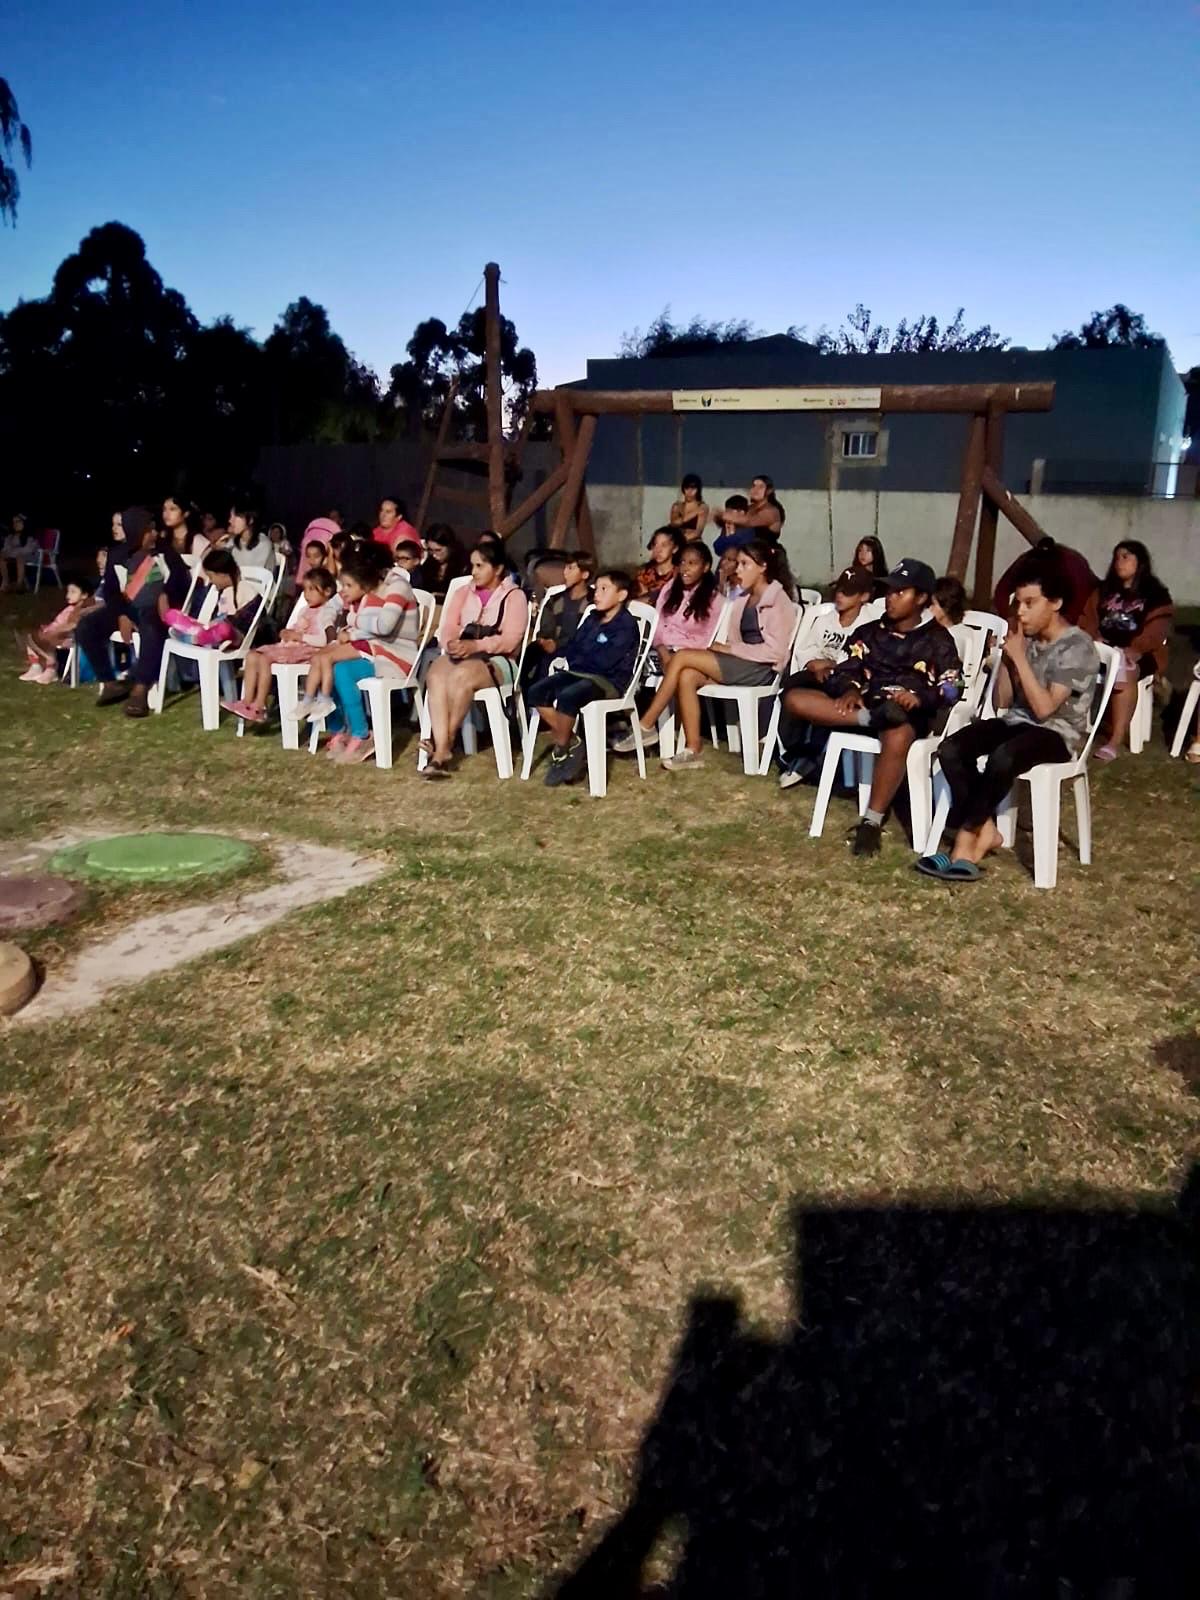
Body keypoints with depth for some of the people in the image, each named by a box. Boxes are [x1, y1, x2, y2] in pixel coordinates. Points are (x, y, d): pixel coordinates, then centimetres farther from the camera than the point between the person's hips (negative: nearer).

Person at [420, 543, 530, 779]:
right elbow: (447, 629, 9)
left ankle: (443, 744, -27)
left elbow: (510, 640, -9)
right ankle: (441, 751, -41)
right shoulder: (462, 593, 21)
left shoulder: (514, 596, 5)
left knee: (461, 676, -37)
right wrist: (452, 643, -15)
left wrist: (475, 646, -23)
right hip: (460, 655, 4)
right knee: (435, 675, -32)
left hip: (497, 660, -4)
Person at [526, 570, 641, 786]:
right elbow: (571, 645, 15)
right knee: (535, 692, -12)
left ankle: (561, 751, -14)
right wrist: (560, 660, -8)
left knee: (567, 697, -35)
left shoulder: (626, 626, -10)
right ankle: (572, 743, -5)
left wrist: (569, 663, -9)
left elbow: (603, 662, -19)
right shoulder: (592, 619, 17)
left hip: (608, 680, -8)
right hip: (578, 673, 8)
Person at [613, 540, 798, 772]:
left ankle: (646, 727, -13)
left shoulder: (778, 599, -3)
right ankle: (693, 750, -23)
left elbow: (774, 650, -13)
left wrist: (729, 649, -13)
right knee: (687, 677, -22)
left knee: (682, 657, -19)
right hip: (740, 663, 7)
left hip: (761, 668, -7)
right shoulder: (743, 599, 20)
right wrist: (723, 650, -7)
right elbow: (741, 642, 14)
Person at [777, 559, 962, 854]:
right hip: (865, 706, 4)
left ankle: (872, 822, -33)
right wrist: (850, 690, -13)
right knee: (796, 699, -18)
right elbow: (844, 671, 11)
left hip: (908, 714, -4)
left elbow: (952, 687, 0)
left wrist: (921, 697, -21)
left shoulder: (937, 639, 11)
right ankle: (870, 718, -35)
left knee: (897, 737, -43)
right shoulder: (868, 632, 22)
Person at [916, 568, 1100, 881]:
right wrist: (1007, 657, -3)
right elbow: (1002, 702, 11)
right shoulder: (1025, 639, 9)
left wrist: (1020, 658, -17)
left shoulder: (1078, 647, -12)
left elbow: (1044, 708, -20)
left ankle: (966, 839, -22)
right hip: (1016, 721, 7)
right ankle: (985, 832, -16)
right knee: (950, 749, -21)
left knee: (1002, 758, -38)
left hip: (1057, 733, -7)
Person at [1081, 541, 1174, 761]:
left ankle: (1115, 740, -41)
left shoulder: (1156, 595, 7)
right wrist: (1093, 638, -8)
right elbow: (1088, 617, 15)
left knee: (1123, 670, -39)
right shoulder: (1104, 590, 22)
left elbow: (1156, 629, -6)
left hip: (1137, 654, -4)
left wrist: (1135, 650, -24)